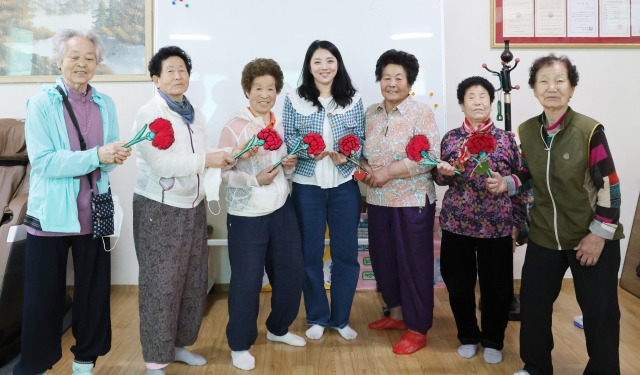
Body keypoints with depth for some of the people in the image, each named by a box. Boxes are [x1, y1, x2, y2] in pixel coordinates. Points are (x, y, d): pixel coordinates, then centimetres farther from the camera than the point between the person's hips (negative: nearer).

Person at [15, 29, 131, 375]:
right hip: (50, 215, -3)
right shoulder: (41, 104, -7)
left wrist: (116, 156, -15)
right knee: (43, 296, 7)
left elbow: (110, 155, 8)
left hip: (94, 213, 4)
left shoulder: (105, 105, 5)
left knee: (94, 291, 14)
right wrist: (96, 156, -25)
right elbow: (42, 161, -17)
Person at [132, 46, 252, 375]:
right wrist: (206, 160, -24)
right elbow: (161, 163, -23)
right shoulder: (149, 114, -12)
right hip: (159, 208, -7)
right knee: (161, 284, 0)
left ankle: (179, 344, 30)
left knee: (194, 280, 12)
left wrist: (232, 154, -8)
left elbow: (203, 156, 8)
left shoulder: (193, 113, 11)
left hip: (193, 206, 7)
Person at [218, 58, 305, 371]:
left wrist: (290, 165, -5)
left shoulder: (280, 126, 7)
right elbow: (222, 173, -14)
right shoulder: (234, 128, -11)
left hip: (282, 210, 6)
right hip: (247, 216, -6)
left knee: (292, 272, 13)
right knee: (246, 281, 3)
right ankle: (239, 345, 23)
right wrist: (255, 180, -25)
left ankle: (278, 329, 37)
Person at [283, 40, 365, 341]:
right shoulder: (294, 100, 1)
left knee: (346, 253, 7)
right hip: (307, 186, -1)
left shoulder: (353, 100, 5)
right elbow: (287, 138, -2)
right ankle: (317, 317, 27)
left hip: (345, 186, 1)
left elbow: (361, 139, 3)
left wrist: (346, 155, -17)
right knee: (310, 253, 9)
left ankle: (341, 318, 26)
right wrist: (309, 150, -21)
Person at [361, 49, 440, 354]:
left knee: (414, 263, 3)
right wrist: (364, 169, -4)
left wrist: (388, 171, -19)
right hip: (378, 201, 6)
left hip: (412, 202, -6)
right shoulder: (371, 113, 9)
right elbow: (362, 150, 16)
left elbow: (431, 157, -16)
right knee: (382, 258, 16)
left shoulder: (421, 112, -9)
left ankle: (417, 329, 19)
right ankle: (396, 313, 37)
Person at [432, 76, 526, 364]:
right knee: (458, 284, 9)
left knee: (496, 286, 8)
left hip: (497, 226, -1)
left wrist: (517, 223, 1)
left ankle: (493, 341, 30)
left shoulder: (506, 139, 0)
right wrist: (441, 172, -12)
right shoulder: (451, 138, 4)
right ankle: (468, 336, 31)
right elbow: (441, 180, 11)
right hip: (456, 223, 1)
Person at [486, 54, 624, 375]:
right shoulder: (526, 131, -2)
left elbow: (608, 184, -14)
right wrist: (506, 183, -8)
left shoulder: (589, 130, -17)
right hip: (544, 236, 5)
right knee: (532, 304, 14)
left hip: (591, 237, -4)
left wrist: (600, 234, -15)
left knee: (600, 312, 8)